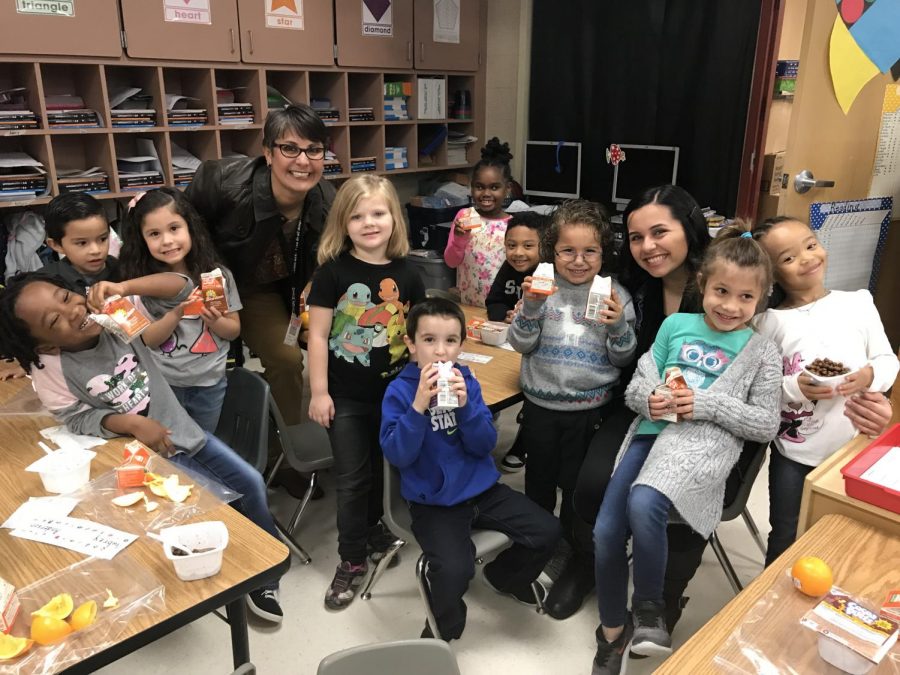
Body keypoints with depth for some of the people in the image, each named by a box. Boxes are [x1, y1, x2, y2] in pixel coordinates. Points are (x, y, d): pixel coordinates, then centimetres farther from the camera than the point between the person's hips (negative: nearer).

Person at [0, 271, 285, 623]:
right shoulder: (48, 370, -17)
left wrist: (125, 287, -30)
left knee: (251, 482, 1)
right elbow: (79, 420, -14)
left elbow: (182, 287, -16)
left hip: (185, 432, 4)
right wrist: (133, 425, -30)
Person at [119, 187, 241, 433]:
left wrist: (214, 321, -21)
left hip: (209, 385, 1)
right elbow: (148, 339, -8)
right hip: (162, 384, 0)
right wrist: (176, 314, -25)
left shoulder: (217, 275, -8)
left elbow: (234, 330, 0)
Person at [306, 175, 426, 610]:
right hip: (346, 396, -3)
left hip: (394, 392, 3)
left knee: (383, 468, 19)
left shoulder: (406, 273, -2)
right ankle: (352, 559, 22)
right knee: (351, 479, 6)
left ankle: (373, 528, 44)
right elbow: (318, 334, -9)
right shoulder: (333, 271, -11)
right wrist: (318, 392, -10)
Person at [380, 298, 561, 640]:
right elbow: (397, 456, -18)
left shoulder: (466, 381, 0)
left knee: (547, 531, -3)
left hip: (482, 488, 5)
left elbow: (485, 445, -4)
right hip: (434, 501, -4)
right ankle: (443, 630, 9)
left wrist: (465, 404, -21)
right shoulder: (399, 391, -11)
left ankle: (502, 575, 29)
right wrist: (419, 406, -29)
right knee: (454, 569, -26)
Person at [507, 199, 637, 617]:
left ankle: (572, 548, 36)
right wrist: (530, 306, -21)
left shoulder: (614, 294, -6)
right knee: (539, 478, 19)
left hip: (590, 407, -1)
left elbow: (623, 358, -3)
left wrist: (618, 326, -22)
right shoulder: (542, 288, -5)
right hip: (541, 405, 2)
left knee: (578, 481, 13)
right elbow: (521, 345, -6)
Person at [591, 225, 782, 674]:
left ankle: (649, 607, -7)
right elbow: (635, 386, 13)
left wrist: (707, 405, -12)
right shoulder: (676, 325, 11)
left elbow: (766, 425, 2)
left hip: (705, 444, -4)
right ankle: (613, 631, 16)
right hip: (653, 432, 4)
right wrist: (648, 399, -11)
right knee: (605, 531, -9)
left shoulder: (761, 351, 4)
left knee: (643, 504, -34)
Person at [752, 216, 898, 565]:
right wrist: (794, 388, -26)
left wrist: (870, 376, -17)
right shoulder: (771, 322, -7)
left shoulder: (858, 302, 0)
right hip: (795, 455, -2)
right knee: (786, 542, 15)